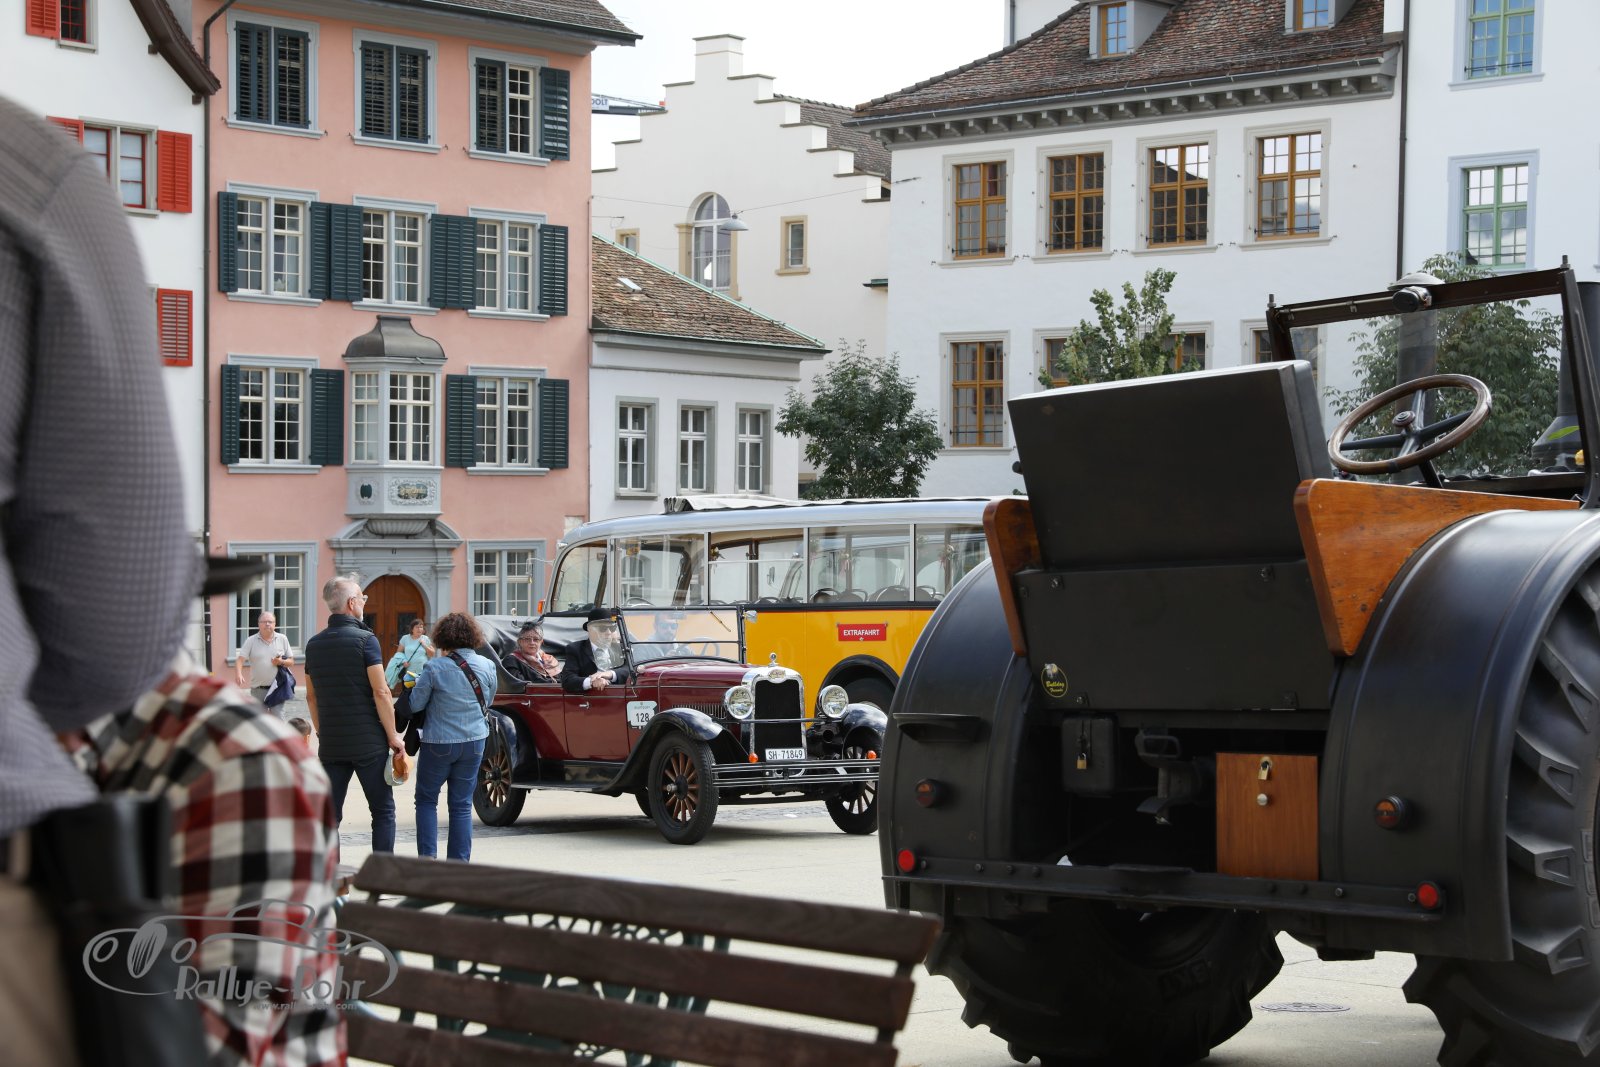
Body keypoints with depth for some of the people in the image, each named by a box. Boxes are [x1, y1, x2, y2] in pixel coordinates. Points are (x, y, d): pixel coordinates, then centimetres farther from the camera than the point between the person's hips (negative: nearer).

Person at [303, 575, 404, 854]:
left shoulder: (314, 645, 8)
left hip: (330, 744, 5)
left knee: (329, 814, 8)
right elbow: (380, 692, -14)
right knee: (383, 811, 4)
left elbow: (311, 696, 14)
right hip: (369, 742, -5)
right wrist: (393, 736, -7)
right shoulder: (365, 639, -10)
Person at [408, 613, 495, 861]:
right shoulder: (487, 666, -2)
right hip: (474, 743, 4)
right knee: (462, 805, 10)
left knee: (426, 799, 12)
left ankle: (427, 857, 2)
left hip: (439, 743, -3)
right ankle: (459, 861, 9)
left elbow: (415, 705, -7)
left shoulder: (435, 667, -15)